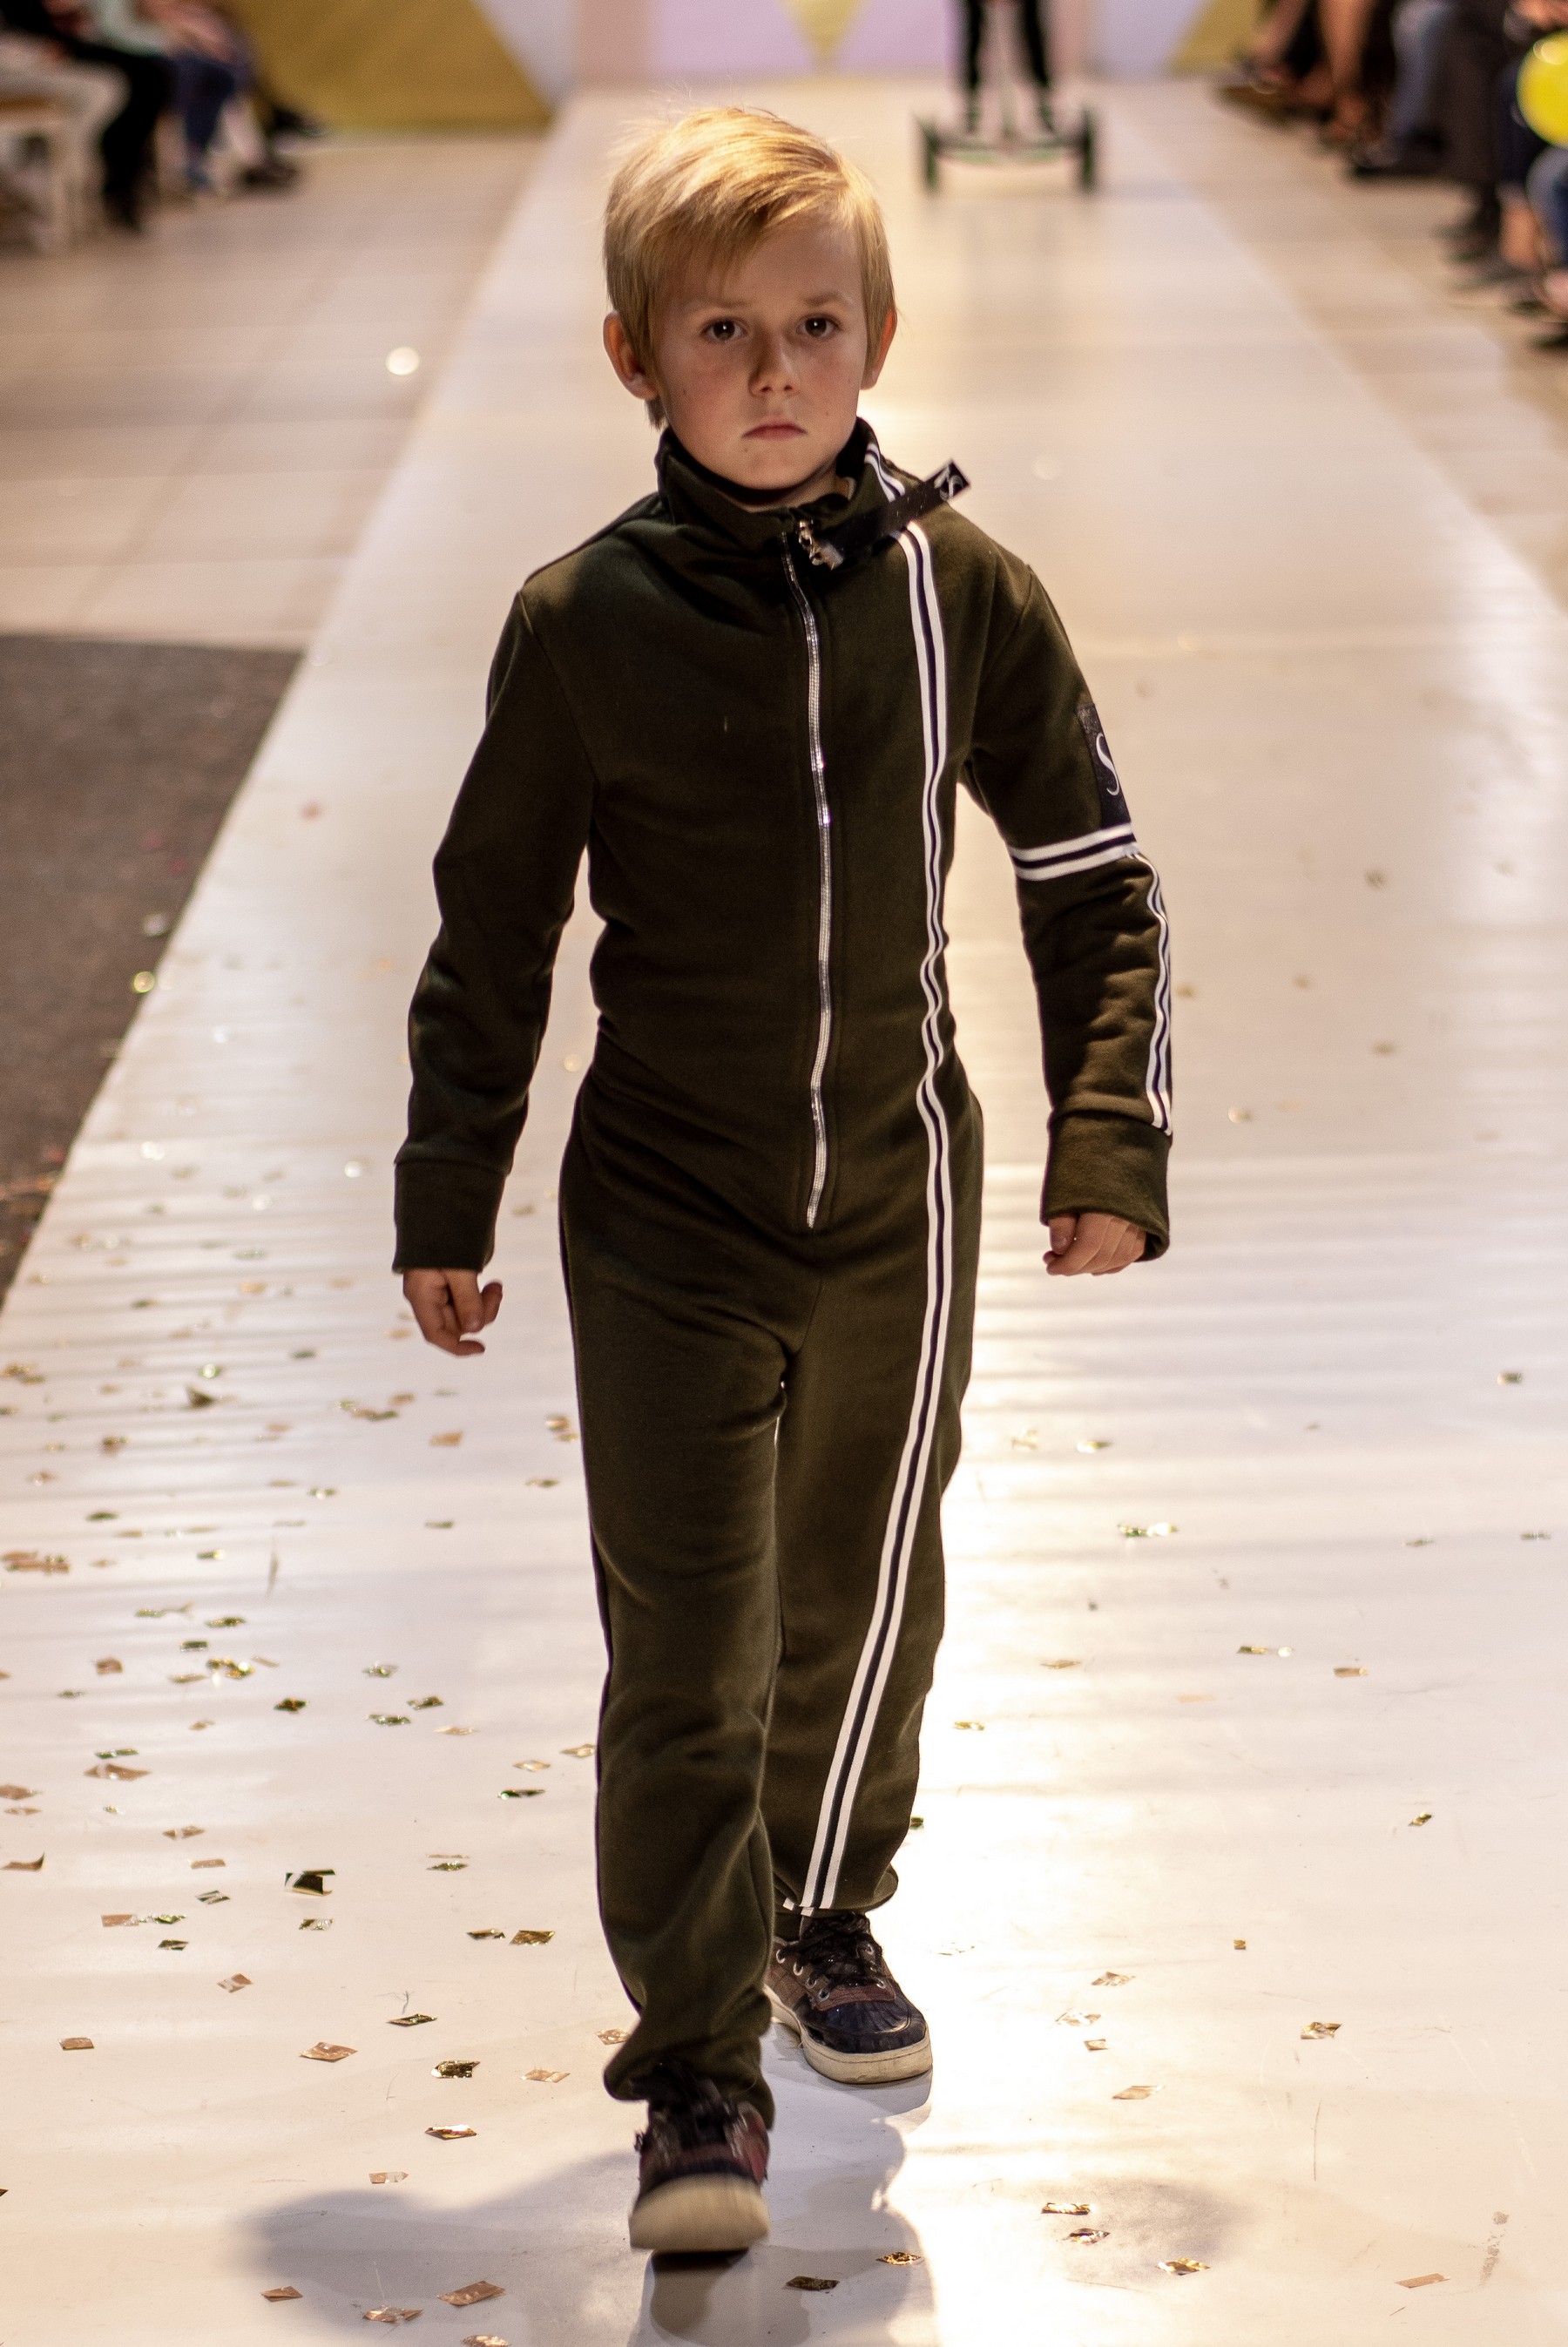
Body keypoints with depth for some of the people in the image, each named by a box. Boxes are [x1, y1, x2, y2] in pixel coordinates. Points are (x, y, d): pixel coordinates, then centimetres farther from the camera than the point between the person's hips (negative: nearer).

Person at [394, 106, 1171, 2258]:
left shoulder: (963, 592, -6)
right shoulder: (585, 622, -9)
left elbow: (1093, 874, 4)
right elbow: (494, 928, 0)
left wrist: (1111, 1140, -1)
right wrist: (447, 1206, 3)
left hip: (896, 1200, 2)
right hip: (664, 1217, -2)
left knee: (864, 1596, 18)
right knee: (686, 1652, -4)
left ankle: (825, 1914, 43)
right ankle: (699, 2080, 4)